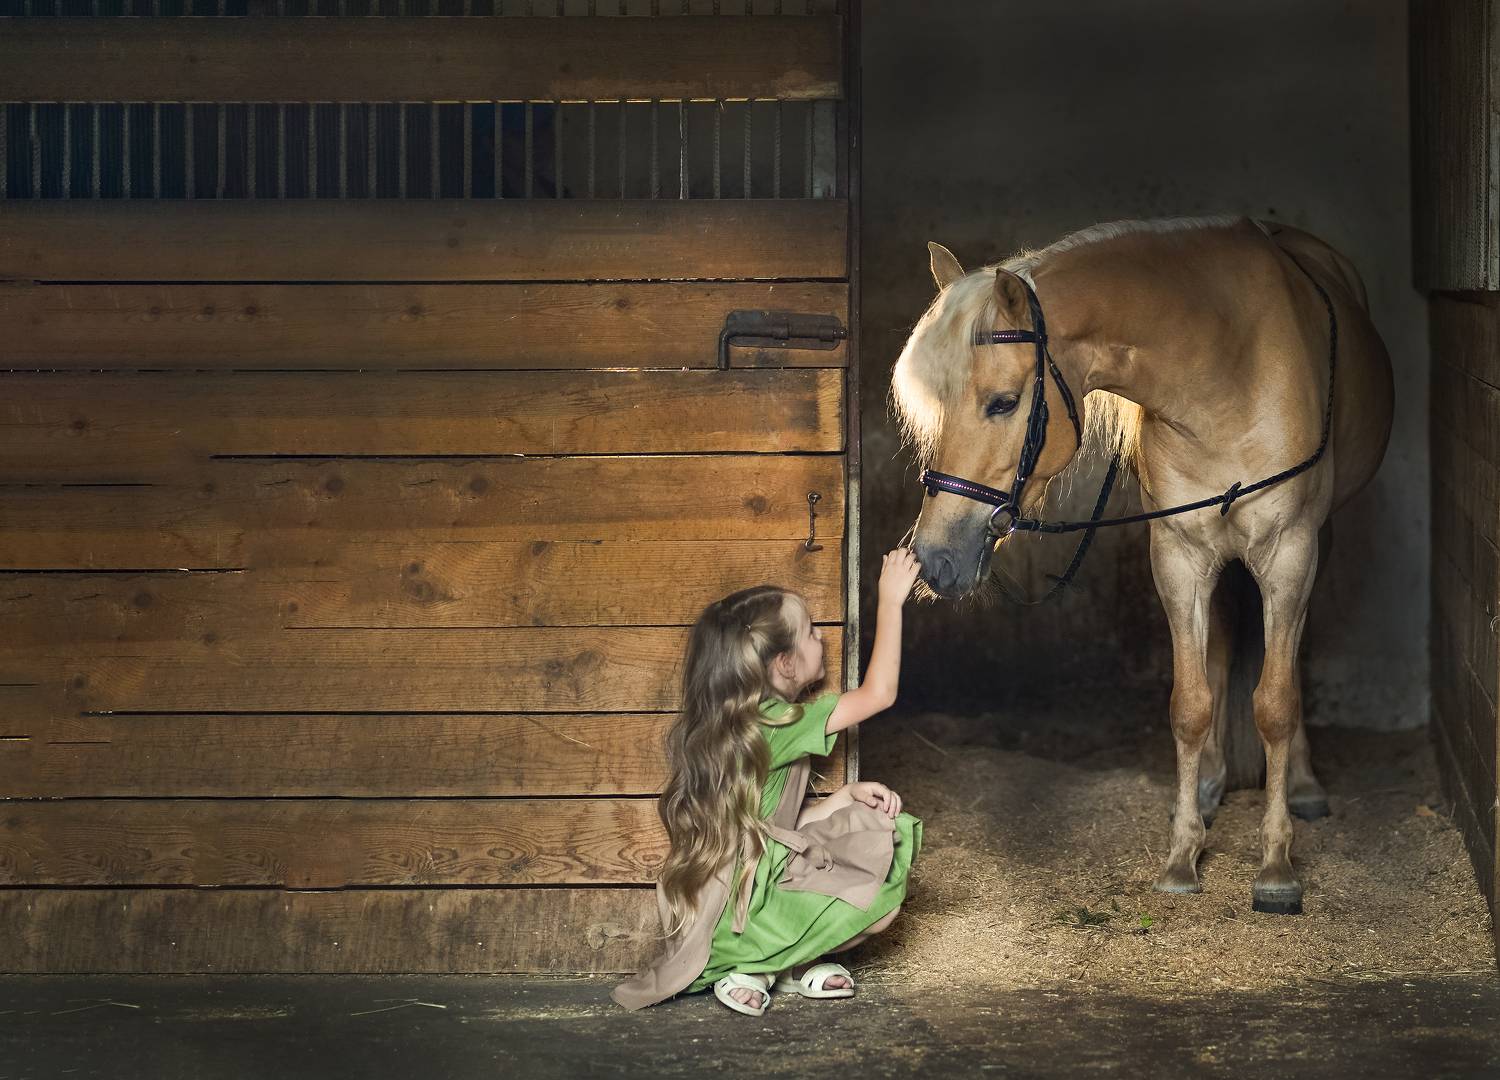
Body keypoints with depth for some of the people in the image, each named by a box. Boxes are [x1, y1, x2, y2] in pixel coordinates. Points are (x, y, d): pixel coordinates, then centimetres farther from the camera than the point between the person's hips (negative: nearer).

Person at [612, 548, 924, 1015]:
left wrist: (847, 795, 1)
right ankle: (754, 968, -4)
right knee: (880, 901, -17)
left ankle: (785, 962, 5)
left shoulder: (731, 725, 10)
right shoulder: (771, 724, -18)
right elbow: (879, 693, -14)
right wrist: (890, 599, -8)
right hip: (735, 917, -10)